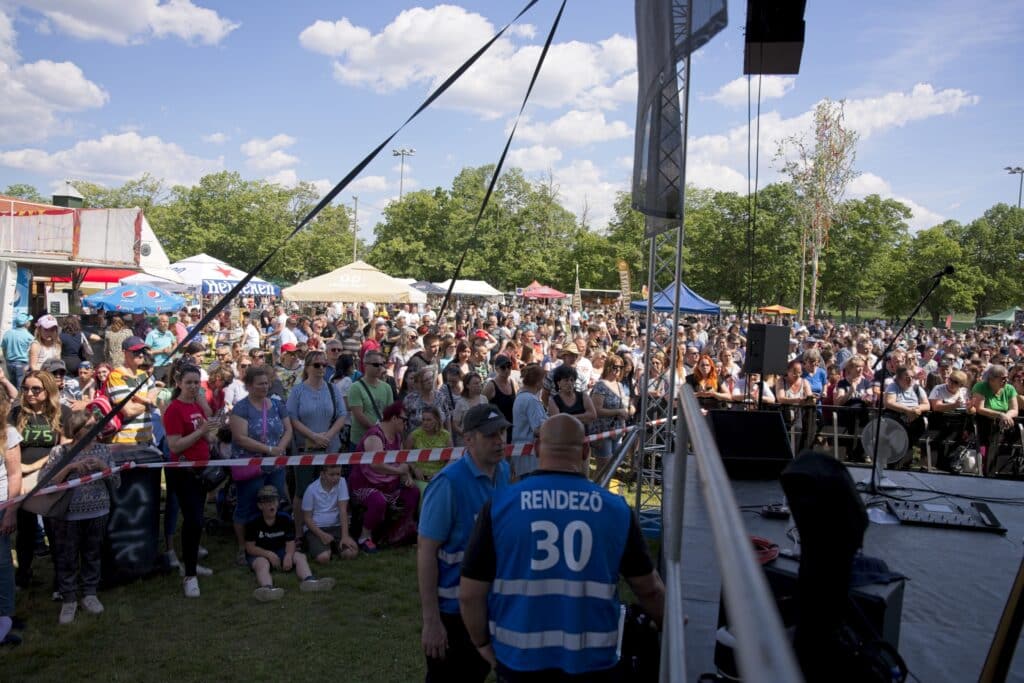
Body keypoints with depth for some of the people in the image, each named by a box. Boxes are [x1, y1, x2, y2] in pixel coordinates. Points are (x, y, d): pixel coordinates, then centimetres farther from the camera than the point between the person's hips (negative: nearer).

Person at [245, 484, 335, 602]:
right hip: (260, 555, -4)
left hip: (281, 552, 4)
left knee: (300, 557, -21)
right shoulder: (253, 523, -6)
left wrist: (288, 555, -25)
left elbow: (290, 542, -1)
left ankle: (308, 580, -53)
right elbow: (250, 547, -9)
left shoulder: (285, 520, 3)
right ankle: (268, 588, -72)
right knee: (262, 563, -38)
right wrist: (269, 554, -24)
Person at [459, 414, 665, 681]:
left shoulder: (500, 505, -10)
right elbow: (649, 588, 4)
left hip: (519, 660, 0)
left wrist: (482, 643, 11)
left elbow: (470, 593, -7)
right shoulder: (616, 508, -6)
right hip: (592, 660, 0)